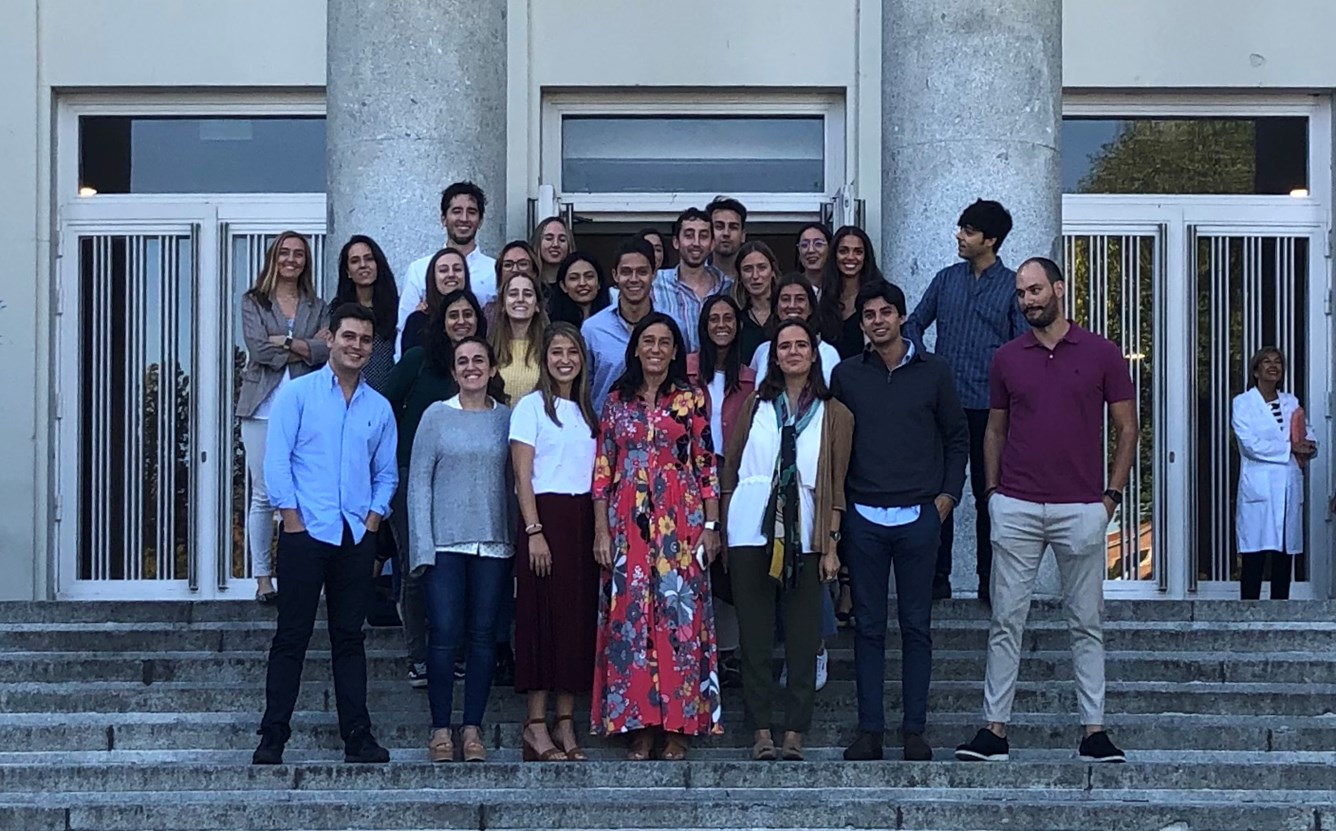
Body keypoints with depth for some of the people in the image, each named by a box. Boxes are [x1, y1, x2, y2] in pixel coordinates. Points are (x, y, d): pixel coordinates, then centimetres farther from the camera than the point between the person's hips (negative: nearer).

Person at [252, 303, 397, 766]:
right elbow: (277, 460, -3)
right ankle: (273, 736, 1)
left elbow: (386, 474, 16)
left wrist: (373, 519, 1)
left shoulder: (379, 408, 14)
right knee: (292, 636, -2)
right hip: (306, 533, -3)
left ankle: (357, 736, 9)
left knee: (349, 637, 7)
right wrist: (292, 519, -9)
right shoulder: (298, 394, 2)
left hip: (357, 537, 4)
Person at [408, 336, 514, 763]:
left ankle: (473, 727, 11)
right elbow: (419, 482, 1)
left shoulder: (506, 417, 9)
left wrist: (515, 538, 2)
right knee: (444, 635, -4)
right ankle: (440, 728, 4)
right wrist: (423, 545, -7)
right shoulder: (437, 416, 3)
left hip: (493, 543, 2)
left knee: (483, 634, 3)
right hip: (445, 542, -2)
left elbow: (514, 482, 10)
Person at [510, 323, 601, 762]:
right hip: (546, 516, -6)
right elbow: (523, 475, -7)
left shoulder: (587, 411, 16)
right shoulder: (532, 406, -1)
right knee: (544, 615, -7)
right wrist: (534, 531, -15)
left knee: (578, 617, 3)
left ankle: (566, 724, 7)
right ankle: (536, 725, -3)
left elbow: (596, 475, 16)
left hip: (584, 520, 6)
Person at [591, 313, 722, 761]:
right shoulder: (617, 401, 9)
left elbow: (707, 464, 3)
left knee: (680, 614, -3)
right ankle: (638, 724, 6)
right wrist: (601, 531, 1)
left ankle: (679, 725, 2)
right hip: (628, 522, 2)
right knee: (629, 615, 0)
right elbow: (603, 470, 7)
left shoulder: (691, 400, 4)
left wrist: (711, 526, -2)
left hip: (680, 522, -2)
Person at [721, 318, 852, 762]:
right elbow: (730, 468, 10)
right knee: (755, 636, 1)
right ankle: (761, 730, 6)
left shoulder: (834, 414, 8)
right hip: (751, 532, 1)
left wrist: (830, 545, -1)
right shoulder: (755, 405, 12)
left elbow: (836, 485, 5)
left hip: (805, 537, -1)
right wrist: (722, 528, 3)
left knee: (803, 637, 0)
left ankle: (794, 732, 6)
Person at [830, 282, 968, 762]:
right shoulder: (846, 375, 8)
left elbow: (957, 437, 11)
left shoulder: (932, 372, 6)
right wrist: (836, 504, 4)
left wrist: (948, 495, 2)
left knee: (917, 626, 3)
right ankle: (869, 729, 8)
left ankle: (915, 731, 9)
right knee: (868, 626, 4)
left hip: (919, 517, -1)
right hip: (863, 518, 1)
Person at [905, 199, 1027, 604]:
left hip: (988, 407, -2)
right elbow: (914, 324, 17)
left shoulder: (1012, 286, 2)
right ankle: (938, 577, 10)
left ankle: (989, 581, 11)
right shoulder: (946, 279, 11)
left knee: (988, 494, 4)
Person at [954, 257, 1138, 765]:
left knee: (1086, 624, 5)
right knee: (1006, 621, 2)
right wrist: (992, 490, 5)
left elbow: (1126, 429, 5)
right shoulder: (1006, 358, 8)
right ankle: (995, 729, 5)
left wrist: (1111, 495, -2)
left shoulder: (1102, 354, 2)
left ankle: (1094, 731, 9)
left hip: (1081, 509, -2)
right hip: (1016, 508, 2)